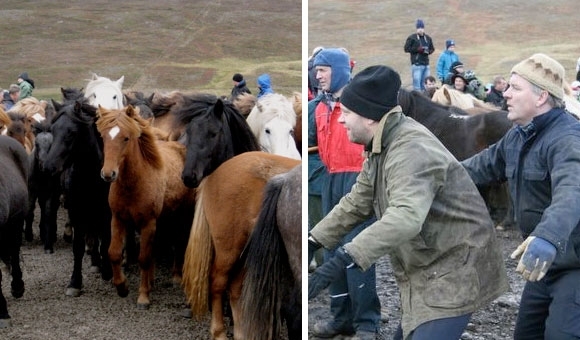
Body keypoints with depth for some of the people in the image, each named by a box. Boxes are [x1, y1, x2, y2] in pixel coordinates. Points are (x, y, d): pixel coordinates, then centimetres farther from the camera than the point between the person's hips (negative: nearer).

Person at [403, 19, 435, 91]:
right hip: (417, 64, -5)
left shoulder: (428, 38, 15)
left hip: (426, 64, 5)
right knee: (417, 83, -9)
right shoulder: (412, 38, 0)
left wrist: (428, 51, 0)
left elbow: (432, 48, 24)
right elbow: (406, 48, -3)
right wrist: (417, 49, -13)